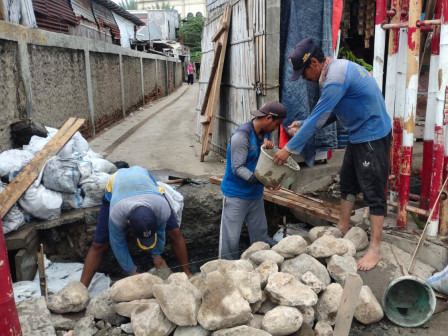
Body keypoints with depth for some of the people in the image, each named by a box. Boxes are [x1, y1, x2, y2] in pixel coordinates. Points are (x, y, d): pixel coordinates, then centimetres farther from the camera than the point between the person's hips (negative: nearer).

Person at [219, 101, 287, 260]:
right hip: (236, 195, -8)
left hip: (255, 193, 8)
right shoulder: (241, 135, -19)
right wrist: (258, 179, -35)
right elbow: (238, 168, -22)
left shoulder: (264, 133, 7)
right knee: (231, 238, -2)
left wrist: (268, 145, -11)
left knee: (261, 236, 14)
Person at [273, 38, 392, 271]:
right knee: (347, 183, 18)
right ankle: (343, 227, 33)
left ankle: (375, 248, 5)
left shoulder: (336, 77, -25)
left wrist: (290, 149, -19)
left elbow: (318, 117, -25)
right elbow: (329, 113, 13)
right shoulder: (336, 68, 7)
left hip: (373, 137, -10)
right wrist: (303, 125, 2)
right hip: (358, 136, 10)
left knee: (373, 191, -4)